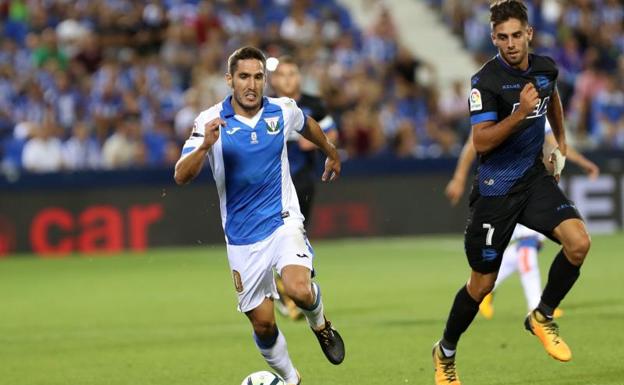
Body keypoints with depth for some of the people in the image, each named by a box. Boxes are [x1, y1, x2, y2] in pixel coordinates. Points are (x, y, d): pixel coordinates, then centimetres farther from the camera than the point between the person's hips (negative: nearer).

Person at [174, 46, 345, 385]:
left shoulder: (283, 111, -3)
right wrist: (204, 146, -36)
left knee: (299, 290, -26)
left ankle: (320, 324, 9)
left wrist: (331, 153, 38)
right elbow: (181, 176, -18)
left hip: (282, 220, 0)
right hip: (241, 237, 0)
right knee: (262, 323, 3)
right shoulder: (211, 121, -10)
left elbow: (308, 126, 22)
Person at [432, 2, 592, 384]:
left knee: (579, 242, -18)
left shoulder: (546, 67, 0)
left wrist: (561, 140, 32)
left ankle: (542, 316, 6)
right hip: (496, 188, -5)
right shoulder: (485, 81, -18)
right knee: (482, 284, 2)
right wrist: (520, 113, -32)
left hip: (535, 177, 5)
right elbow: (481, 142, -23)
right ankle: (445, 353, 26)